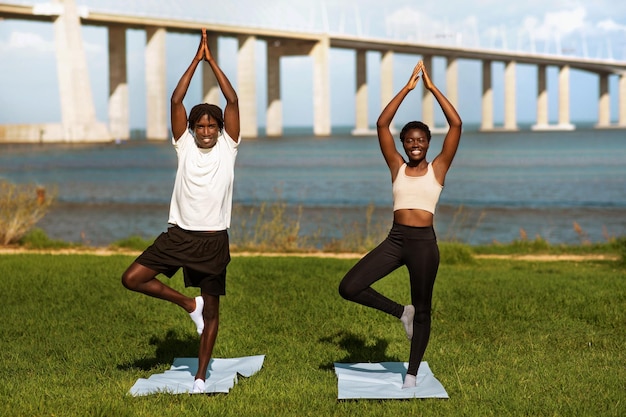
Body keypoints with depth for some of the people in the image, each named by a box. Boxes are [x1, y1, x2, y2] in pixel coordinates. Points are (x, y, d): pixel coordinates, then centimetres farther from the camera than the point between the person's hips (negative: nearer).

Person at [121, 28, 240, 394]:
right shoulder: (185, 145, 2)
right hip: (178, 234, 2)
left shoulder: (227, 148, -1)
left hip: (213, 239, -2)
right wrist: (196, 60, -7)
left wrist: (213, 61, -9)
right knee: (132, 279, -9)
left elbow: (233, 100, -9)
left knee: (212, 311, 5)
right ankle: (189, 304, 7)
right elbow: (176, 100, -5)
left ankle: (201, 377, 17)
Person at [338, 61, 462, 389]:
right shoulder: (397, 167, 9)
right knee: (349, 288, -10)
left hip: (424, 242, -2)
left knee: (423, 309, 6)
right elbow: (382, 124, 3)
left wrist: (432, 87, -3)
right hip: (395, 240, 2)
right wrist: (407, 88, 1)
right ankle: (401, 312, 11)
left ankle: (412, 372, 21)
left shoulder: (438, 168, 4)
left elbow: (456, 124, -4)